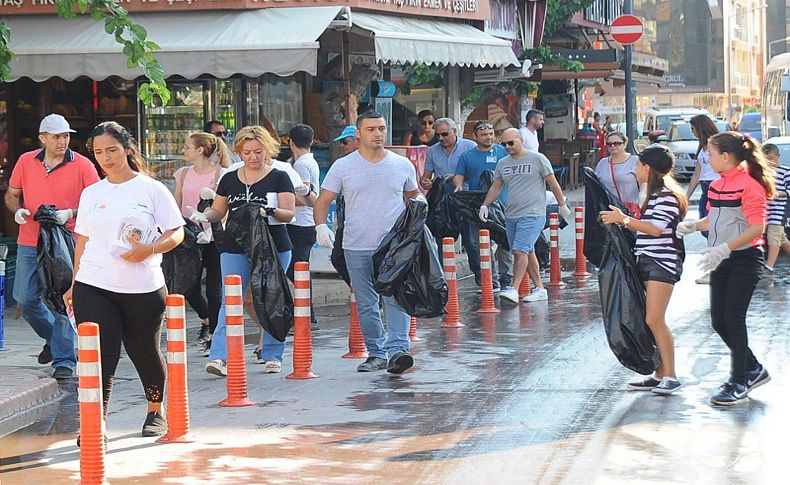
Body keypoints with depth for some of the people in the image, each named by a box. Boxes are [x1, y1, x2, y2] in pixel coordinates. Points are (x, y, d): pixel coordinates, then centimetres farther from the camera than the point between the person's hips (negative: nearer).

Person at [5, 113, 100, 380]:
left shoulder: (82, 165, -5)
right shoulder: (26, 161, 5)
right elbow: (11, 194, 16)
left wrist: (71, 213, -17)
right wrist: (17, 210, -6)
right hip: (29, 244, 4)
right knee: (24, 298, 7)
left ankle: (64, 359, 1)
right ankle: (53, 337, 32)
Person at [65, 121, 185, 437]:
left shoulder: (150, 189, 0)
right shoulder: (91, 194, 11)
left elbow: (176, 233, -1)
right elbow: (83, 242, 17)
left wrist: (150, 249, -19)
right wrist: (74, 285, 16)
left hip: (143, 289, -2)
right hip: (93, 288, 2)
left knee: (145, 352, 10)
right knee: (97, 356, -9)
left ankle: (156, 412, 33)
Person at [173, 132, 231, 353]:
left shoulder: (220, 174, -3)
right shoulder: (184, 174, 12)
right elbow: (177, 206, 15)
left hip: (212, 238, -4)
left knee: (214, 288, -2)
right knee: (189, 287, 2)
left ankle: (213, 334, 8)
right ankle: (206, 320, 29)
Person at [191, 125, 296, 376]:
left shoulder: (279, 178, 2)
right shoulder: (229, 179, 12)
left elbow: (289, 213, -3)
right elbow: (218, 210, 18)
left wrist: (271, 211, -23)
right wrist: (204, 215, -4)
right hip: (235, 249, 2)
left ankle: (272, 355, 15)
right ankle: (220, 356, -17)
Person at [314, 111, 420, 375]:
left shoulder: (402, 165, 7)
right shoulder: (343, 166, 3)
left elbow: (413, 196, 22)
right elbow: (323, 201, 5)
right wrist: (321, 225, -12)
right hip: (357, 247, 1)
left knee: (396, 298, -14)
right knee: (366, 304, 7)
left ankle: (397, 350, -19)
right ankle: (376, 353, 17)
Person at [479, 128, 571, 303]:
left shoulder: (537, 159, -3)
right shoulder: (502, 164, 12)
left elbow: (553, 183, 2)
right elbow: (496, 187, 16)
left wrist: (562, 205, 5)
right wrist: (485, 205, 3)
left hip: (532, 215, -6)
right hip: (511, 215, 6)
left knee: (520, 250, -18)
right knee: (528, 252, 10)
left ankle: (514, 290, -22)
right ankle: (540, 289, 17)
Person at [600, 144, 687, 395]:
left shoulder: (667, 195, -12)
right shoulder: (655, 194, 19)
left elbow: (657, 228, -21)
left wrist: (624, 219, -18)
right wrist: (625, 219, 15)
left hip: (663, 262, -10)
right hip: (647, 261, 10)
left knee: (654, 320, -13)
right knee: (652, 320, 8)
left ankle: (671, 376, -11)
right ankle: (660, 374, 12)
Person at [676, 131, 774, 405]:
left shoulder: (750, 184, -15)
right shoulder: (717, 185, 11)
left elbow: (757, 227, -21)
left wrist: (724, 248, -29)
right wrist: (693, 225, 0)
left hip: (745, 259, -8)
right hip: (721, 260, 8)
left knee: (733, 319, -7)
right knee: (719, 322, 8)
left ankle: (738, 383, 4)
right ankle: (754, 370, 24)